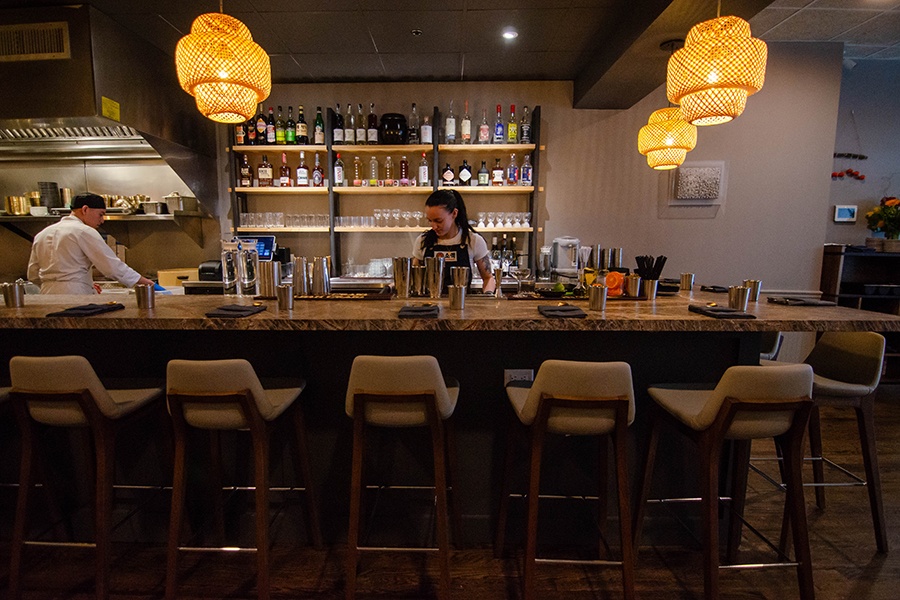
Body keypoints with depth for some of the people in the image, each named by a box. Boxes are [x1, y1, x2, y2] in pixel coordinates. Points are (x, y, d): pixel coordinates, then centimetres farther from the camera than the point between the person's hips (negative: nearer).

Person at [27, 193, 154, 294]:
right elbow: (112, 265, -13)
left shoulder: (41, 235, 18)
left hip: (47, 294, 8)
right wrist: (143, 280, -6)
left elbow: (33, 275, 21)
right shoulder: (84, 232, -7)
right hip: (75, 295, -8)